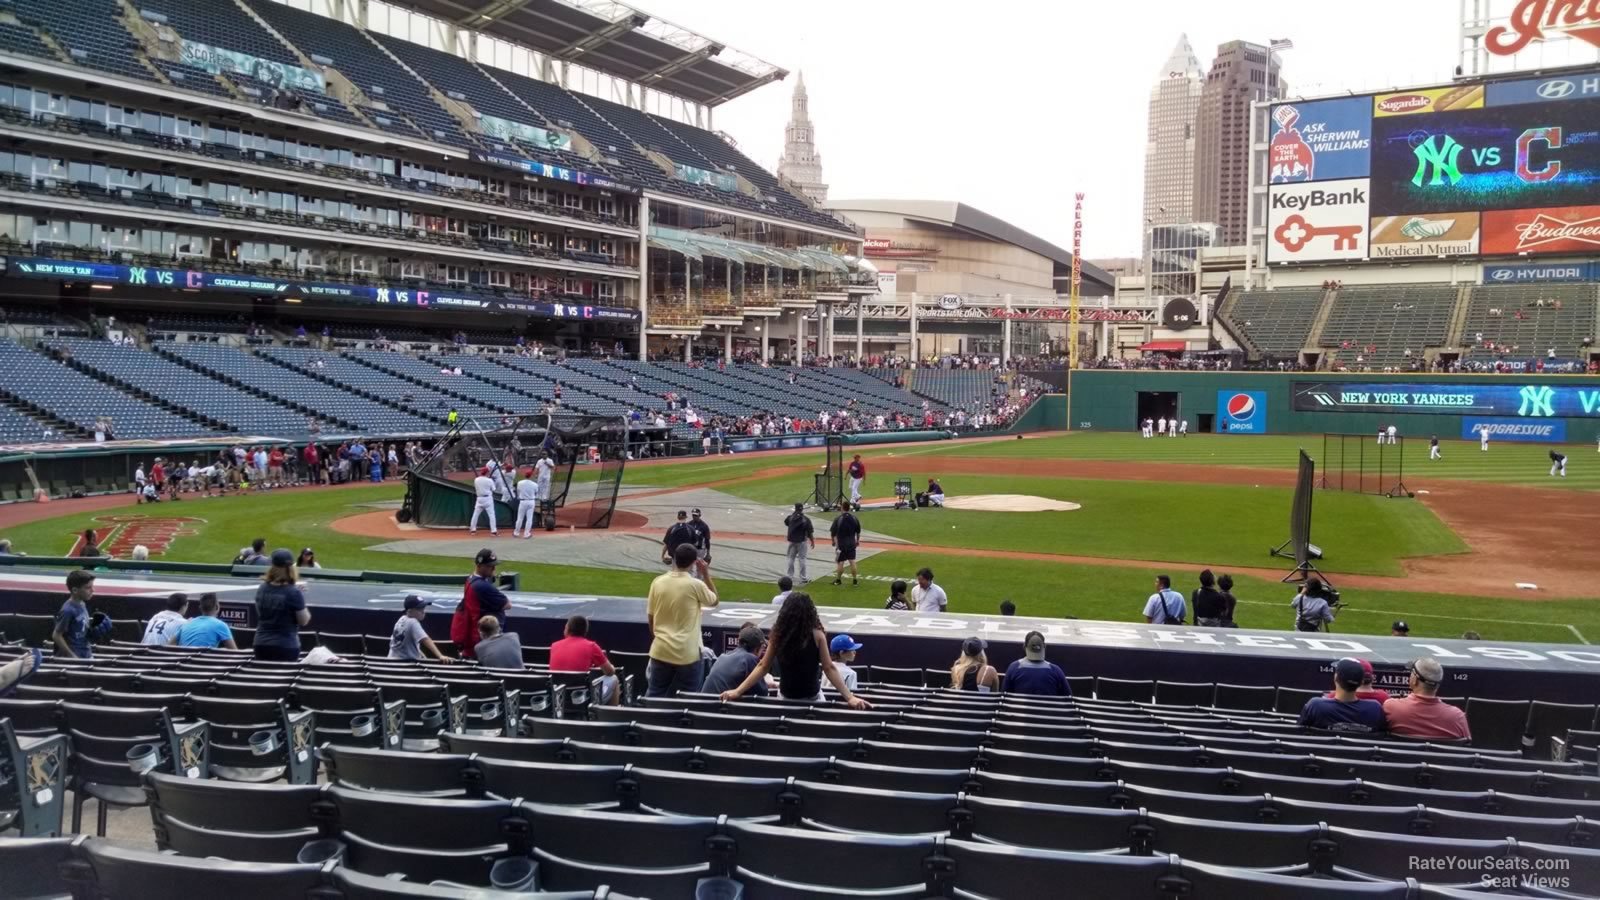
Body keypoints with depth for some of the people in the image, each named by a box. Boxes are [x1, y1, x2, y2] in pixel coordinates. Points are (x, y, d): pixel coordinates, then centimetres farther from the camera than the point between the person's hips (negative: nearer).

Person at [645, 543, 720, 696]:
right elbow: (714, 601, 9)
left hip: (661, 650, 4)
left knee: (654, 696, 11)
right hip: (687, 653, -3)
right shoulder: (695, 585, -12)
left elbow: (650, 617, 7)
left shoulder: (658, 582, -1)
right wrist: (706, 575, 9)